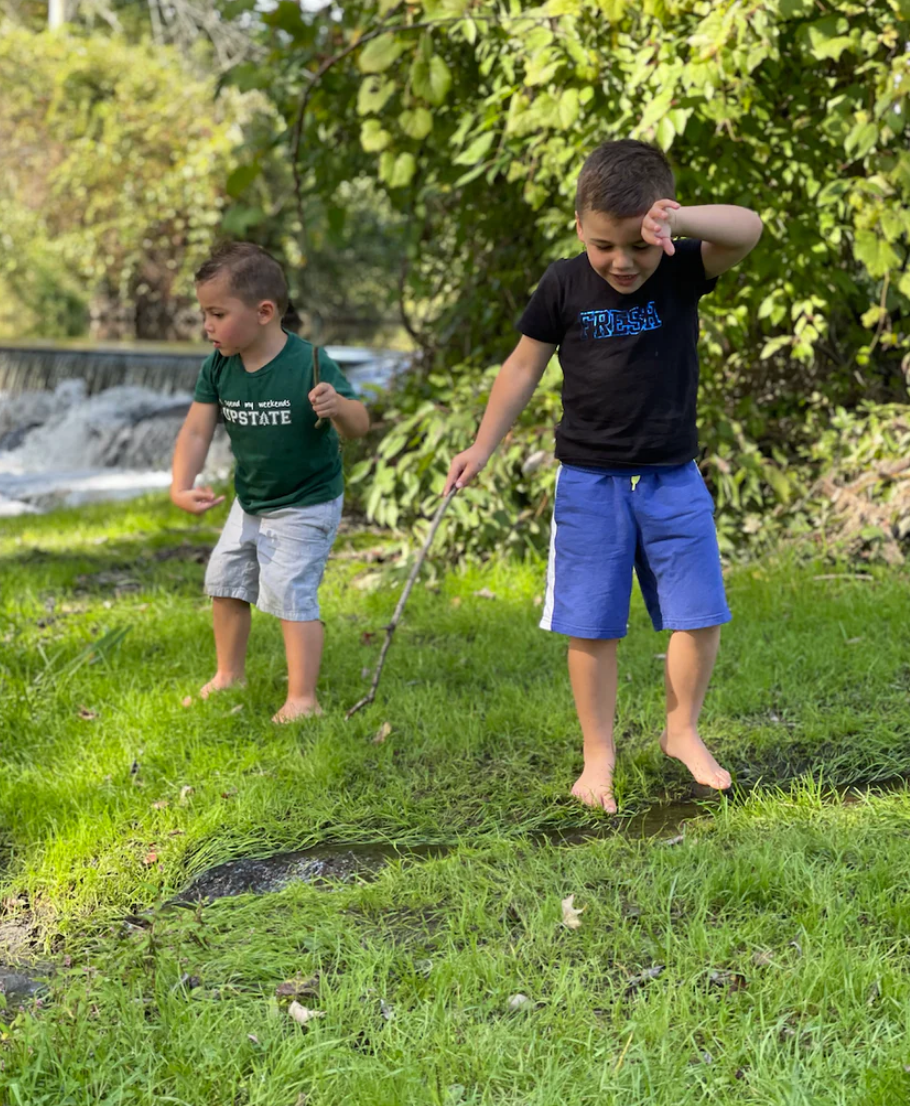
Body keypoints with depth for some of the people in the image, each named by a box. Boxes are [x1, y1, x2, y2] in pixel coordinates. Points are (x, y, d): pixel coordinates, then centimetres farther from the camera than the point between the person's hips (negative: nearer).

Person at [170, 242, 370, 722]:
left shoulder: (309, 365, -26)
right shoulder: (218, 367, -9)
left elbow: (358, 425, -21)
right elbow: (196, 431, -8)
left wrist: (338, 407, -44)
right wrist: (181, 487, -22)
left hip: (306, 505, -7)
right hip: (249, 502, 7)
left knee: (290, 593, -12)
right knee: (225, 582, 18)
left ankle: (302, 699, 0)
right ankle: (229, 676, 39)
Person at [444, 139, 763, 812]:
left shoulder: (683, 271, -6)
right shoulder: (564, 286, -5)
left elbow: (747, 230, -24)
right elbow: (524, 367, 5)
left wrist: (680, 221, -44)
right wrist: (483, 448, 6)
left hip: (673, 479, 1)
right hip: (590, 482, 0)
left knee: (700, 616, 3)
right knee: (591, 627, 2)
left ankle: (682, 731, 25)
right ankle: (599, 756, 16)